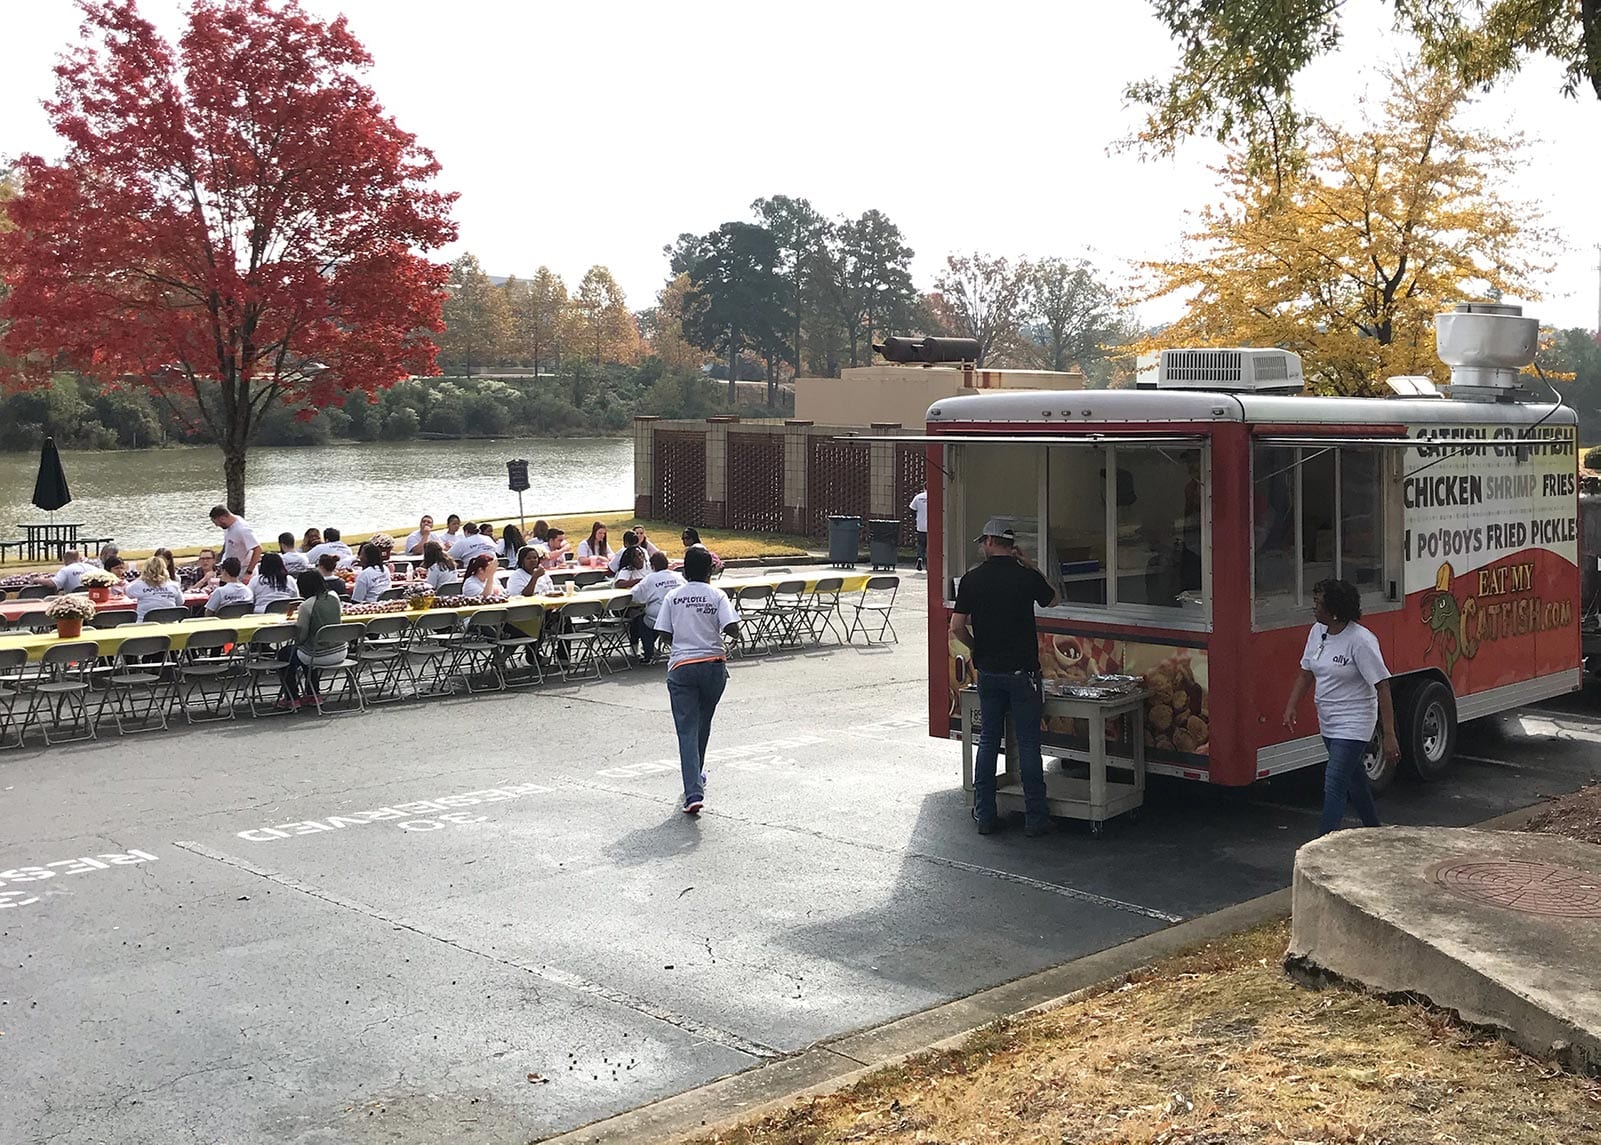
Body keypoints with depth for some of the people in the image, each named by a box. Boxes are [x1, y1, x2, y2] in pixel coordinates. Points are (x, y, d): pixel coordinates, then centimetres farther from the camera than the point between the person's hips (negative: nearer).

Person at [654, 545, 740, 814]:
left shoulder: (672, 597, 1)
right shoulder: (717, 596, -3)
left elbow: (664, 633, 0)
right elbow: (732, 628, -14)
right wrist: (718, 632, 8)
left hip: (681, 666, -1)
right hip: (713, 664, 1)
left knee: (687, 729, -4)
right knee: (703, 724, 21)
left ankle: (693, 792, -16)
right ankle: (696, 775, 39)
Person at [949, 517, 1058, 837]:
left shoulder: (972, 579, -3)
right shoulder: (1027, 576, -7)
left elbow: (957, 627, -4)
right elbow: (1052, 599, 14)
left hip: (988, 672, 2)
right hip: (1022, 672, -2)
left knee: (988, 742, 10)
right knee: (1028, 745, 3)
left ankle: (985, 816, 13)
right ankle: (1035, 818, 6)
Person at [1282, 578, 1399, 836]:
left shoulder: (1361, 640, -21)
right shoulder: (1318, 632, 3)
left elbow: (1382, 687, -21)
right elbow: (1306, 672, 14)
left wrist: (1389, 735, -23)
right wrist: (1291, 707, 2)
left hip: (1353, 725, -9)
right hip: (1328, 724, 9)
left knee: (1334, 786, -13)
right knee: (1353, 779, 22)